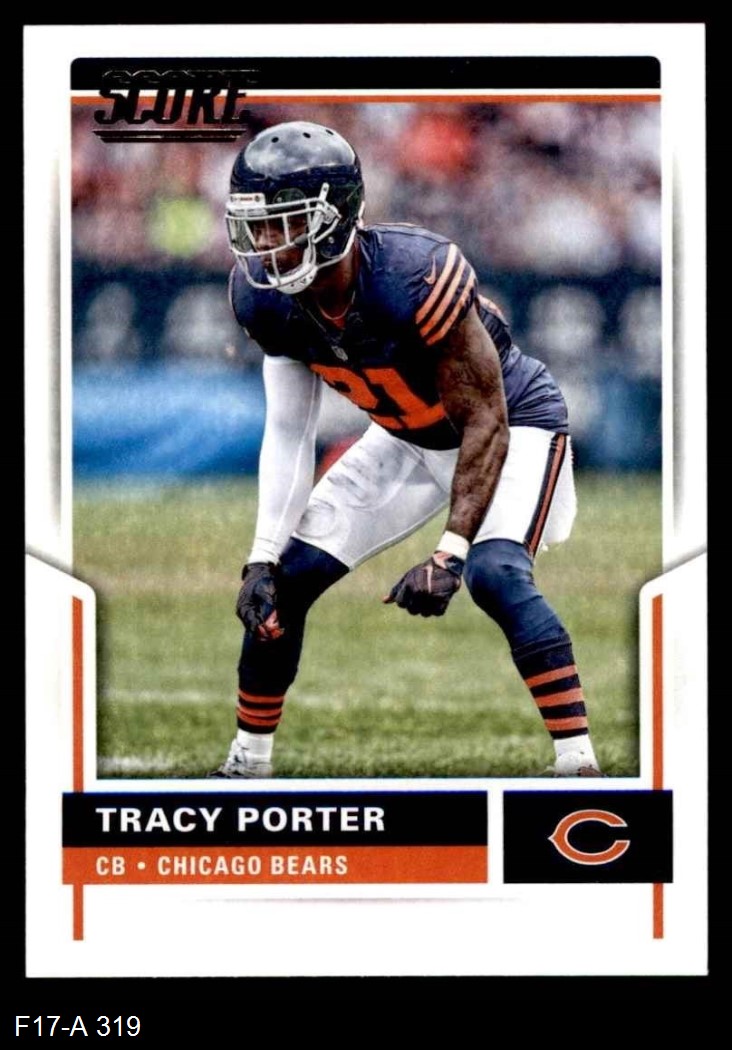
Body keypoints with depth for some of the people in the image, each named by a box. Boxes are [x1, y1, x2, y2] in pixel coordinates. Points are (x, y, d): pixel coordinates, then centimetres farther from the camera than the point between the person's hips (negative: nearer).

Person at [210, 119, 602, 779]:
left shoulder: (413, 277, -37)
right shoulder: (267, 298, -18)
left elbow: (485, 422, -30)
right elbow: (288, 431, -8)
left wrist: (451, 553, -35)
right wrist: (262, 556, -15)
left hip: (513, 423, -6)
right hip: (409, 439, 7)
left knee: (494, 573, -31)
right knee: (286, 578, 0)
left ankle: (579, 763, -25)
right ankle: (248, 762, 18)